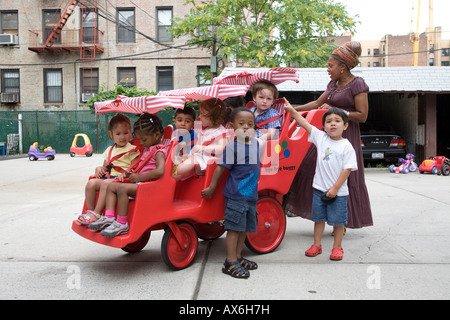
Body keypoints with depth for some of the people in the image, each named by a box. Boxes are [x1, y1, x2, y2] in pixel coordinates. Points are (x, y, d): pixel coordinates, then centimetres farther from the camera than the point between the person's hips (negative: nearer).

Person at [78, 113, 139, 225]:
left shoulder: (132, 150, 4)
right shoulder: (109, 150, 24)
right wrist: (99, 169, 7)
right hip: (107, 176, 7)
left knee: (106, 184, -34)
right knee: (91, 183, -20)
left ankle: (96, 213, -29)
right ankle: (90, 211, -11)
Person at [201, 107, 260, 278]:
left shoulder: (256, 143, 9)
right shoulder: (231, 147, -12)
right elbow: (221, 168, -9)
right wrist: (211, 187, -5)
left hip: (251, 194, 7)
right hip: (235, 195, -7)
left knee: (245, 227, 13)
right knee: (234, 227, -4)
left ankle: (238, 257, 26)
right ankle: (230, 262, 4)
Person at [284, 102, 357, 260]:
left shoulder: (346, 146, -9)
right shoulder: (321, 137, 1)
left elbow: (347, 169, -12)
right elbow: (304, 123, 0)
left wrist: (335, 188, -15)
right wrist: (292, 110, -6)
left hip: (338, 191, -3)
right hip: (320, 188, 4)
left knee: (338, 221, 7)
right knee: (319, 218, 14)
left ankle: (337, 247, 23)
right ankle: (317, 245, 27)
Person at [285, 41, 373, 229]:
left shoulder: (357, 84, -9)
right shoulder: (333, 83, 13)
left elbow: (362, 115, -13)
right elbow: (318, 103, 21)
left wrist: (335, 110, -16)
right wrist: (294, 109, 16)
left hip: (346, 136, -8)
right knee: (309, 167, 5)